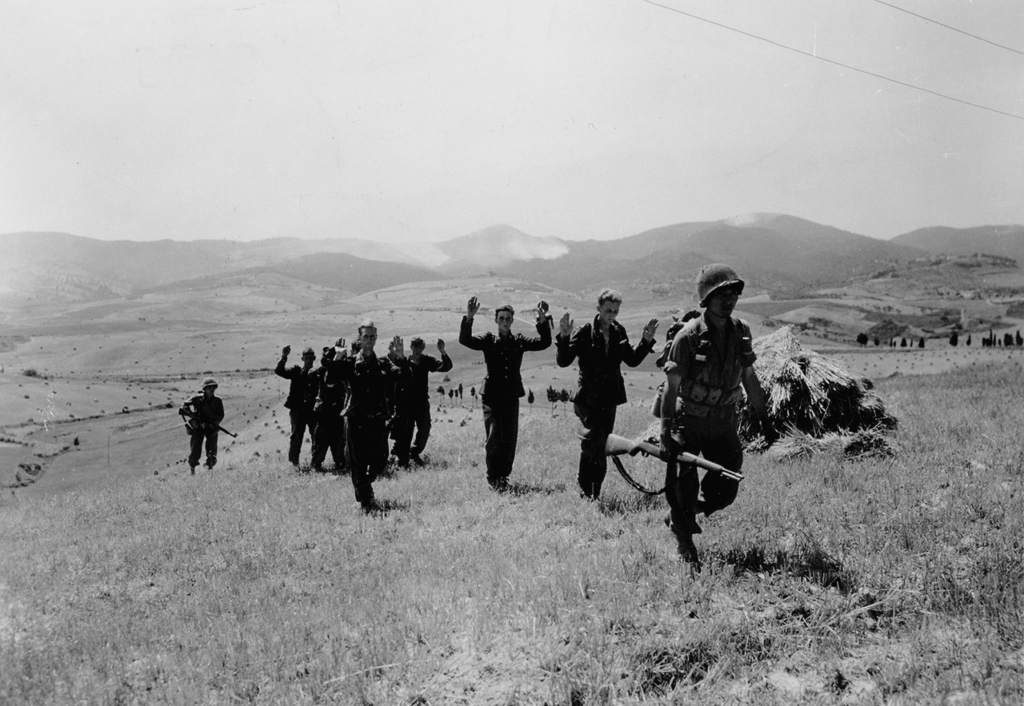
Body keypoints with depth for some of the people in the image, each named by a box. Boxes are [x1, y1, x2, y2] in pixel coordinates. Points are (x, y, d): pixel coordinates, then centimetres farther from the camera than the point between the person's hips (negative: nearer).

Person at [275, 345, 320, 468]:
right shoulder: (296, 371, 4)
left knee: (316, 435, 3)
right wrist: (283, 357, -19)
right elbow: (279, 371, -6)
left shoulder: (317, 373, 4)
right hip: (298, 408, -1)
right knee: (297, 435, 1)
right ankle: (293, 461, 10)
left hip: (313, 409, 1)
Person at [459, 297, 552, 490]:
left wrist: (543, 320, -20)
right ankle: (493, 478, 6)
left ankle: (504, 476, 20)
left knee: (510, 439, 5)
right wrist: (469, 318, -31)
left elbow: (544, 343, -5)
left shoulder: (519, 341, 6)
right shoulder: (488, 340, 0)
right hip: (492, 396, -2)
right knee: (494, 438, -9)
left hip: (512, 396, 2)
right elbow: (464, 340, -14)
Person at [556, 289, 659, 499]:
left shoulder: (619, 333, 7)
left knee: (601, 445, 9)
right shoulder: (585, 332, -8)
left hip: (609, 398, 5)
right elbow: (563, 361, -13)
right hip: (587, 397, -5)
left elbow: (632, 360, 17)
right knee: (594, 437, -21)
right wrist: (564, 337, -27)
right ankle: (585, 485, -2)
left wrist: (646, 341, 5)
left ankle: (594, 491, 20)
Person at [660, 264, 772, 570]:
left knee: (725, 491, 7)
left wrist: (763, 416, 15)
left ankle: (679, 517, 34)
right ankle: (686, 549, 20)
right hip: (689, 421, -5)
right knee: (683, 488, -3)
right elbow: (672, 386, -15)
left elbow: (749, 377, 12)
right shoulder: (689, 336, -17)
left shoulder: (741, 331, 0)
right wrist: (666, 432, -19)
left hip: (724, 422, 5)